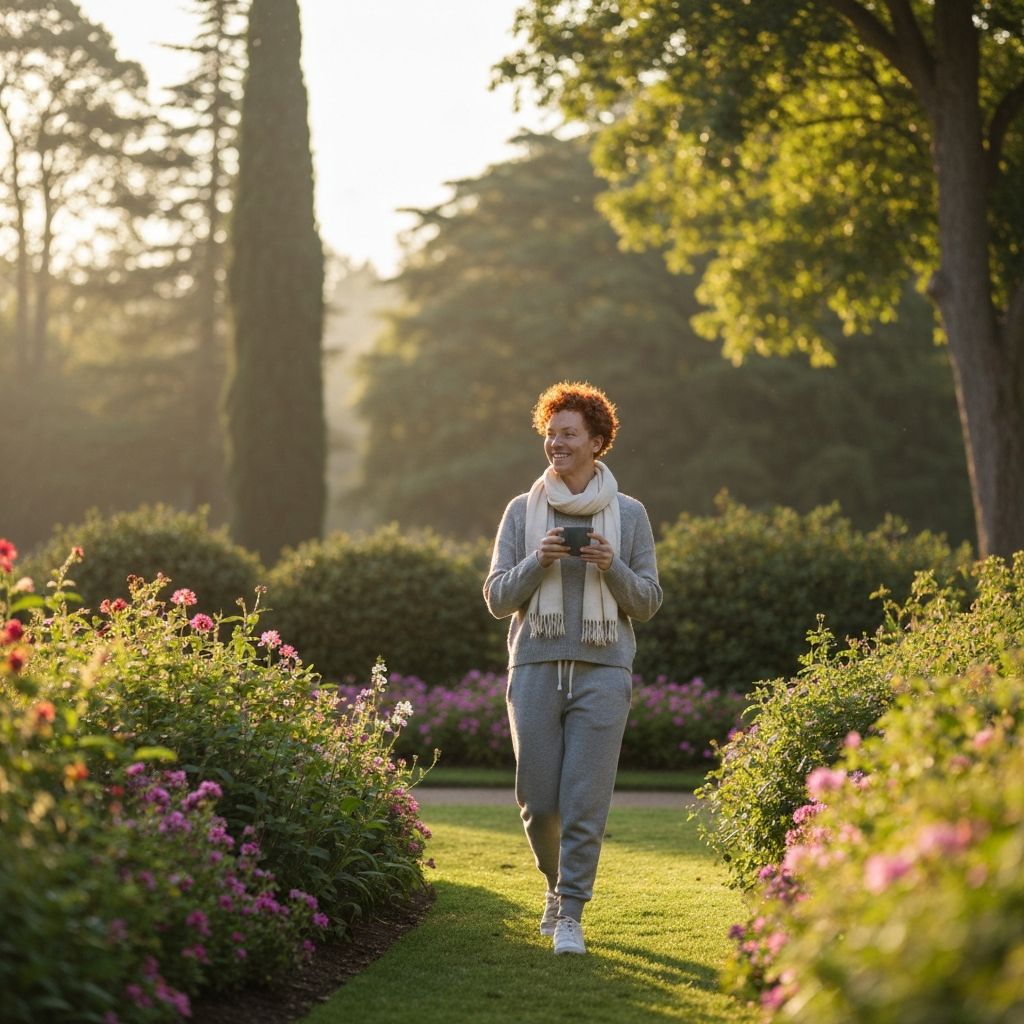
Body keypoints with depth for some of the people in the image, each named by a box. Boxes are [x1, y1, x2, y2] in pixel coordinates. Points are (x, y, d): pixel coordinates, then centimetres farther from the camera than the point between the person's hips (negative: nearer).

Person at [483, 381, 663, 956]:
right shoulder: (523, 511, 8)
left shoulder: (629, 515, 6)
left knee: (586, 800, -7)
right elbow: (497, 598, 6)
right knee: (538, 801, 3)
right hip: (536, 669, 1)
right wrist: (537, 562, -11)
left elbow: (648, 603, 6)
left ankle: (571, 914, 1)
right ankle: (558, 881, 31)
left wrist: (612, 568, -12)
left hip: (602, 671, -1)